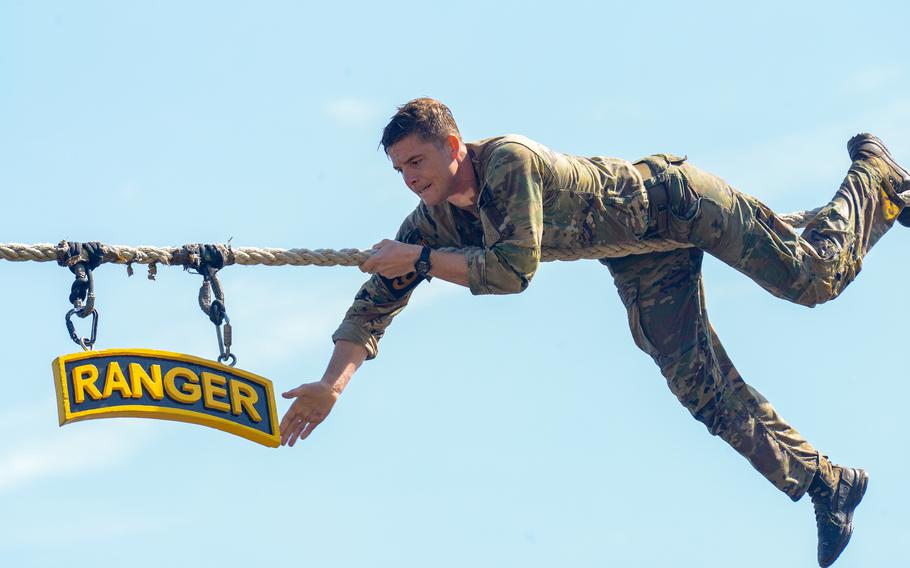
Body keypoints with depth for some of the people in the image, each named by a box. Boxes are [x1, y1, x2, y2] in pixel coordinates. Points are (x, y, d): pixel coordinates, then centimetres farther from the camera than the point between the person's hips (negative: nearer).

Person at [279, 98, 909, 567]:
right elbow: (380, 296, -8)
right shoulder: (433, 218, -11)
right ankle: (826, 485, 7)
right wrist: (332, 384, -17)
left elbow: (515, 268, -39)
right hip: (643, 267, 7)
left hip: (676, 198, -7)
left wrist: (419, 260, -33)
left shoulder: (510, 162, -34)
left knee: (812, 276, -6)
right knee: (705, 388, -1)